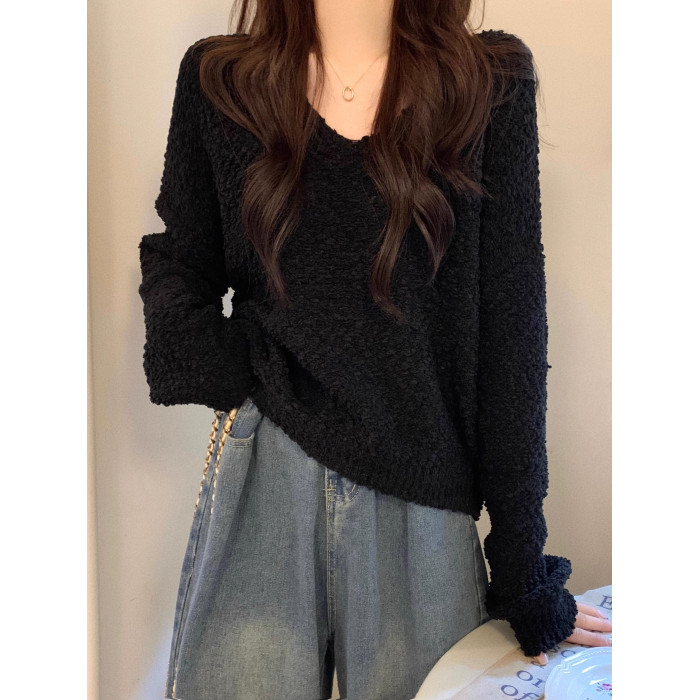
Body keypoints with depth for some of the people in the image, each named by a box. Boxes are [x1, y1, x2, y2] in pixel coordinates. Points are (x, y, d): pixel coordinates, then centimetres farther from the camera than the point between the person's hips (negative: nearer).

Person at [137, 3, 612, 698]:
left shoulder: (493, 83, 1)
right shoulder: (217, 78, 5)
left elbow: (510, 330, -2)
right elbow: (175, 263, 15)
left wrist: (522, 568, -1)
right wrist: (230, 371, -7)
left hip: (423, 497, 0)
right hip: (265, 475, 1)